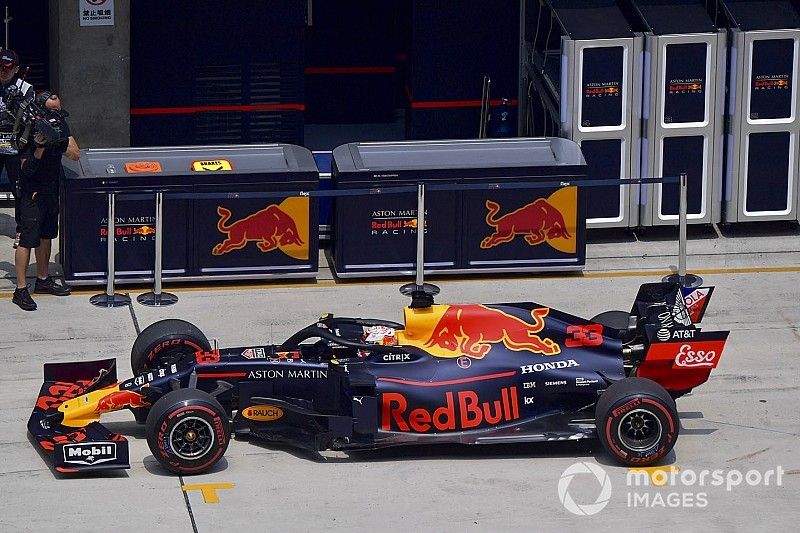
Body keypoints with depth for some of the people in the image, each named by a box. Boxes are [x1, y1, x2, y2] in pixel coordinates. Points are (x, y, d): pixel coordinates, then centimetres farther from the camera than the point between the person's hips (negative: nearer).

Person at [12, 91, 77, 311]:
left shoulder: (60, 124, -1)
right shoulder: (31, 132, -22)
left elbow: (76, 154, -4)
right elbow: (26, 169, -24)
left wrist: (60, 140, -22)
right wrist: (39, 147, -37)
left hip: (52, 190, 7)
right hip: (32, 193, -7)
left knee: (46, 235, 18)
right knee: (27, 239, -6)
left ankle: (43, 280, 32)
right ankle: (21, 290, -2)